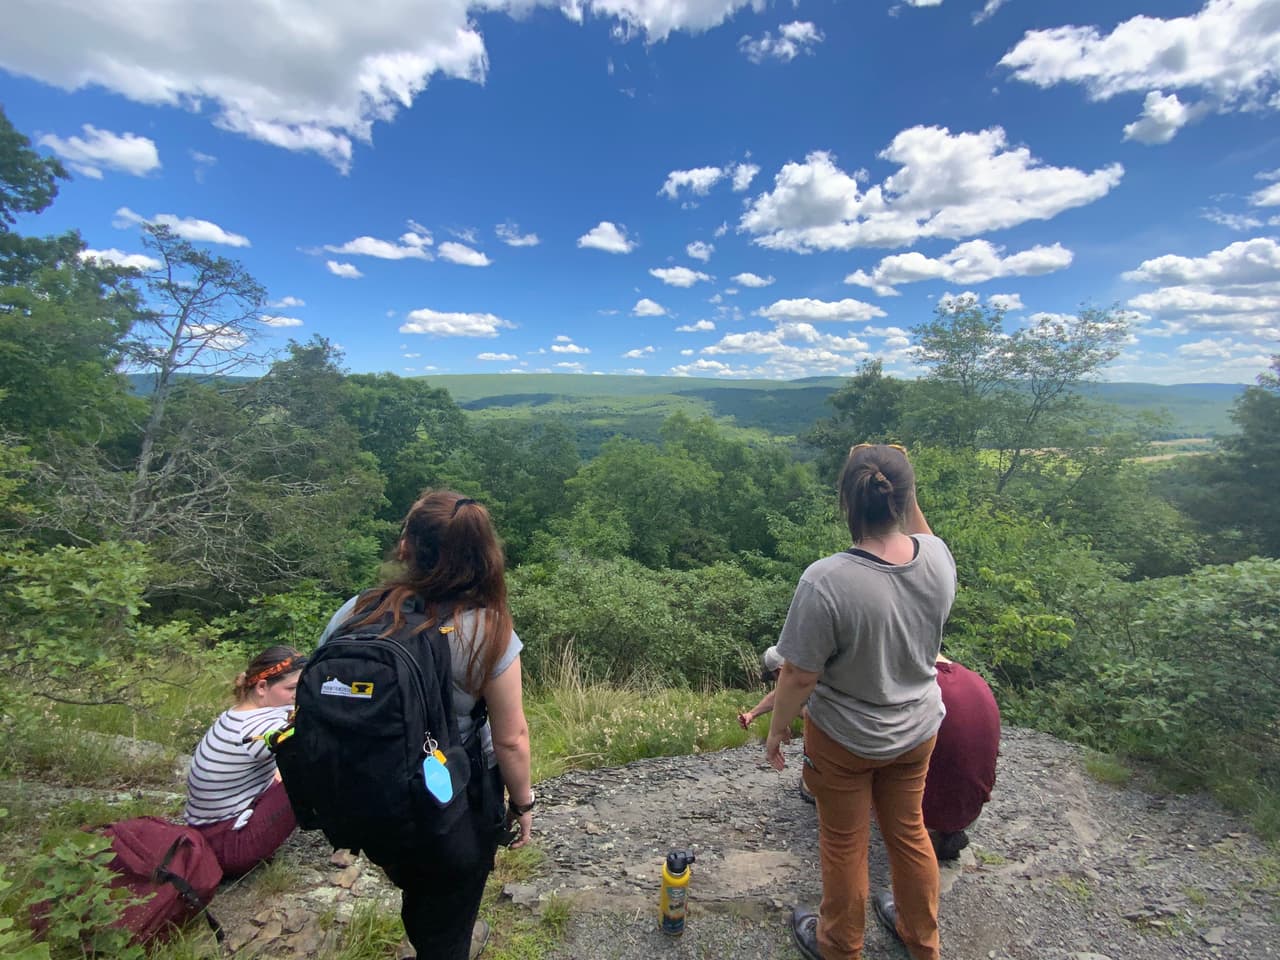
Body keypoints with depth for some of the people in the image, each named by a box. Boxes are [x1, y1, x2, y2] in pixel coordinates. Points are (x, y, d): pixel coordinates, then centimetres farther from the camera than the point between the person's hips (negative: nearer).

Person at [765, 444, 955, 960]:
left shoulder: (826, 581, -35)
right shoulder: (939, 558, -19)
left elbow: (799, 675, -24)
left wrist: (776, 729, -8)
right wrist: (905, 495, 0)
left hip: (844, 741, -4)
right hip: (917, 729, 5)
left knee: (844, 845, 21)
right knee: (908, 830, 29)